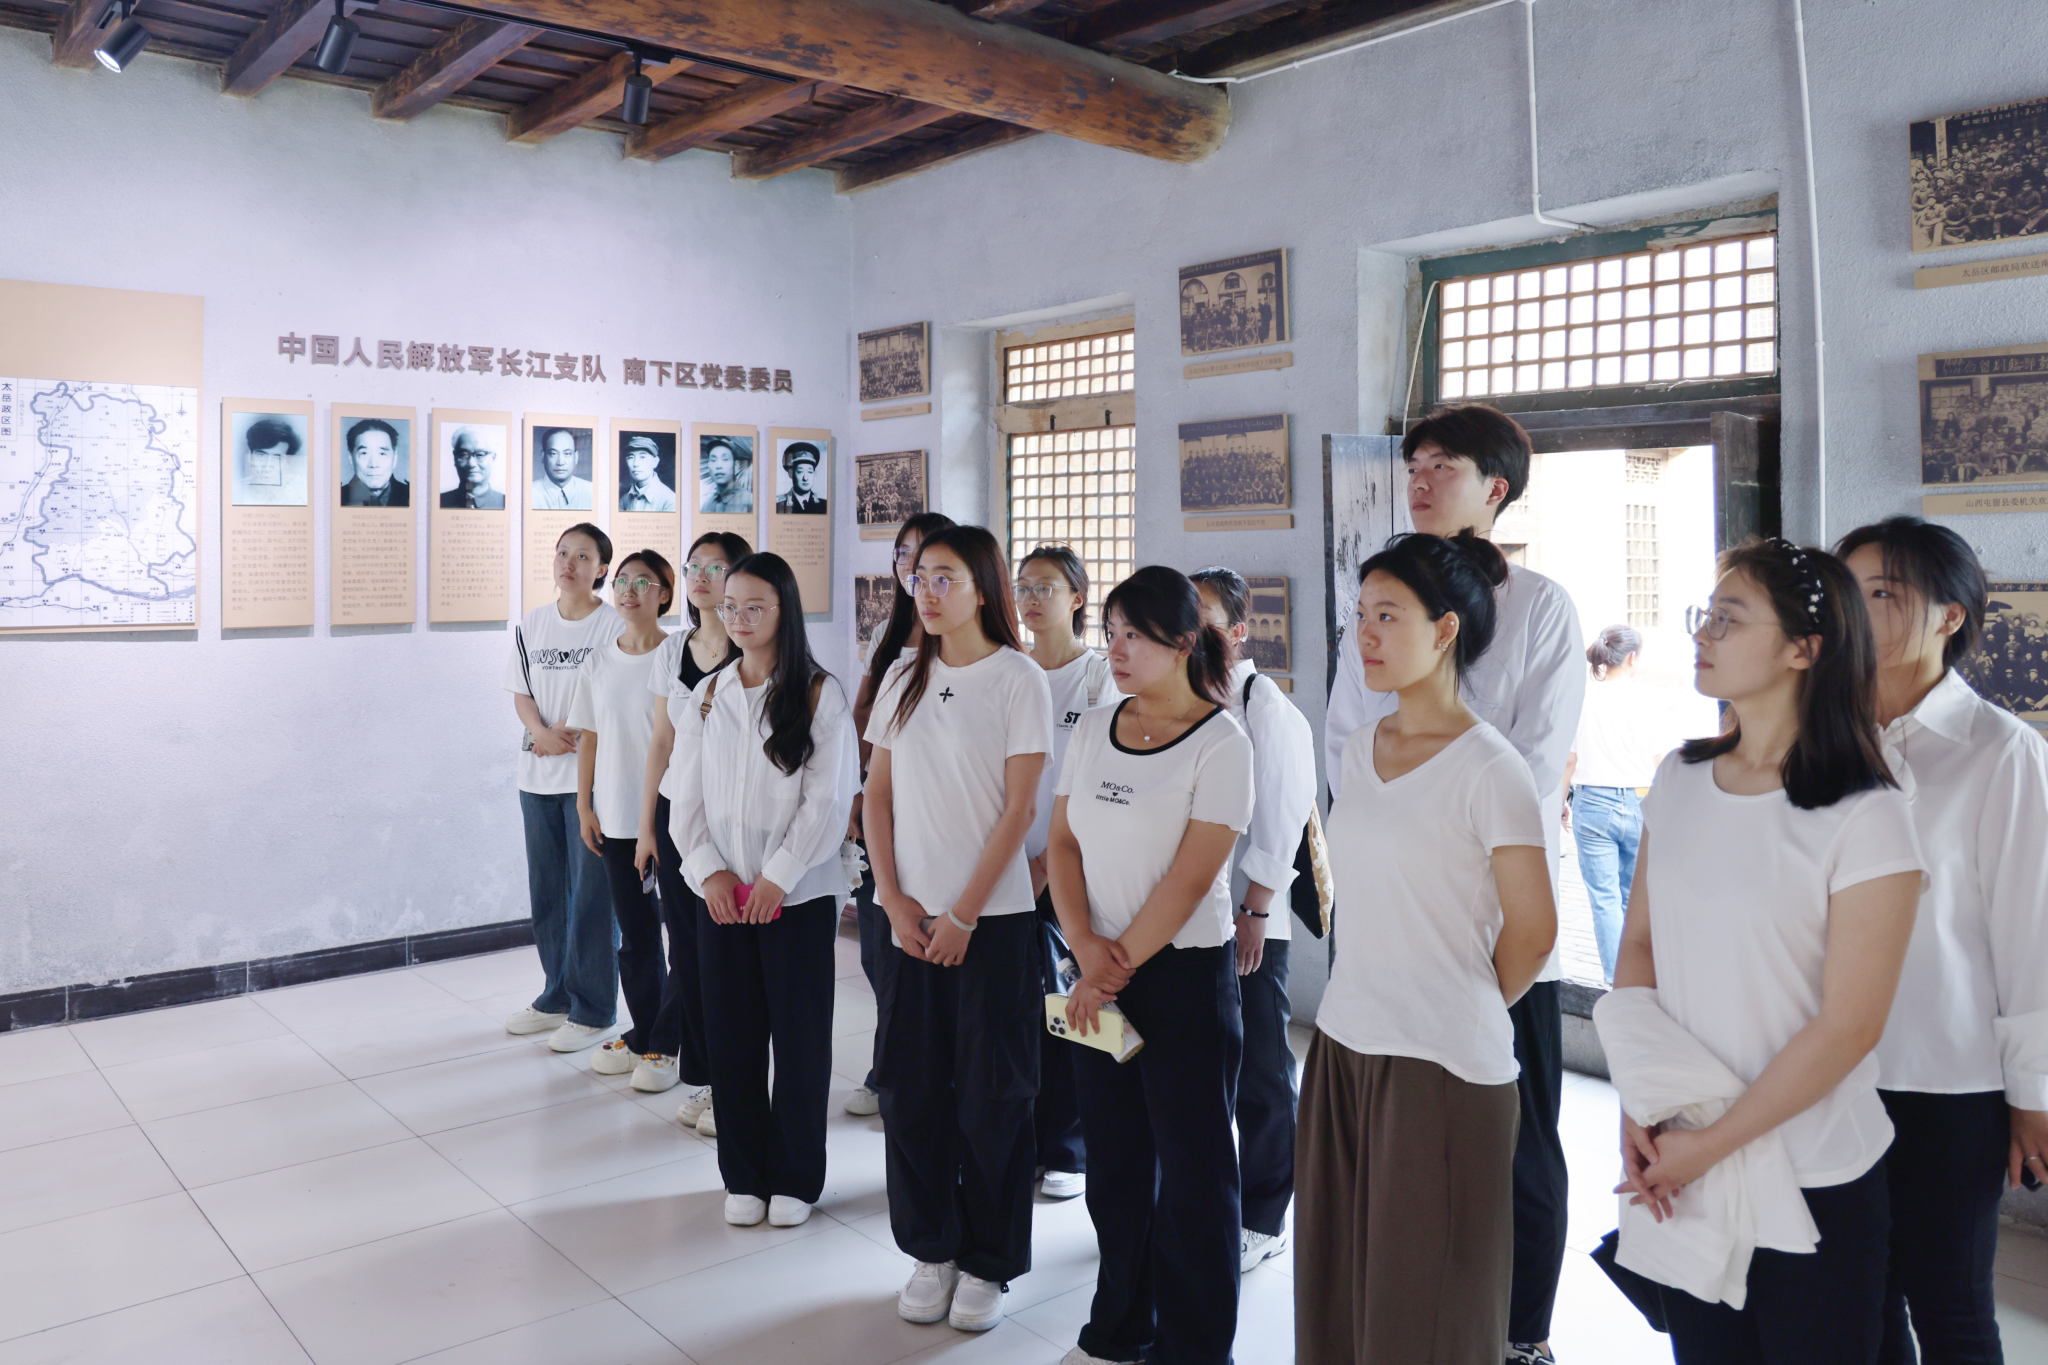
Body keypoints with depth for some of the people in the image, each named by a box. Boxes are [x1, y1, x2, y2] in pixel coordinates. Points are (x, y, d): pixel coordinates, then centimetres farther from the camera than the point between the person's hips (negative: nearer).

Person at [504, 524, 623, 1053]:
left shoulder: (615, 627, -7)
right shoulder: (532, 624, 10)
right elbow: (522, 694, 11)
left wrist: (570, 737, -17)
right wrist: (541, 732, -9)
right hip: (538, 775, 6)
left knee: (591, 893, -2)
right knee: (545, 890, 14)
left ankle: (593, 1010, 9)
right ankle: (557, 997, 29)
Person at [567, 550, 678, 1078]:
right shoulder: (598, 662, 9)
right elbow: (589, 738, 12)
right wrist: (584, 806, 8)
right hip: (616, 817, 5)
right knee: (634, 933, 14)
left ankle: (670, 1043, 13)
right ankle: (641, 1035, 27)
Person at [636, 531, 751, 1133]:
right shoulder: (673, 649, 9)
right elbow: (662, 740, 13)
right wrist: (647, 825, 11)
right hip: (676, 814, 5)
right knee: (686, 949, 8)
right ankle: (699, 1079, 22)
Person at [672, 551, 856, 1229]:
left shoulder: (819, 694, -4)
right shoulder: (707, 696, 9)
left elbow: (829, 800, -10)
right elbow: (687, 797, 7)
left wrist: (776, 878, -14)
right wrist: (710, 870, -7)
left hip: (800, 893, -3)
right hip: (722, 893, 4)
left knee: (800, 1038, 4)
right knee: (733, 1038, 9)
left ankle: (796, 1178, 21)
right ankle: (744, 1175, 25)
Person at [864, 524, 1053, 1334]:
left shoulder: (1019, 680, -5)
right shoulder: (903, 680, 9)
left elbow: (1019, 810, -9)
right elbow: (878, 795, 9)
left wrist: (963, 915, -11)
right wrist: (894, 899, -2)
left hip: (992, 918, -4)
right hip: (910, 916, 4)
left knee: (991, 1098, 4)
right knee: (911, 1090, 9)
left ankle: (988, 1263, 20)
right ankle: (931, 1251, 26)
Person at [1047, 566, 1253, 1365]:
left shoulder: (1220, 744, -11)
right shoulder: (1093, 730, 6)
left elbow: (1190, 880, -15)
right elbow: (1063, 843, 5)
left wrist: (1120, 963, -13)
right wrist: (1086, 947, -8)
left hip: (1185, 974, -6)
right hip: (1101, 977, 6)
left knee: (1192, 1170, 4)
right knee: (1114, 1158, 16)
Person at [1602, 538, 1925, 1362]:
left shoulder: (1865, 817, -15)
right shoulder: (1680, 778, 1)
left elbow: (1847, 1028, -16)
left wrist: (1709, 1145, -13)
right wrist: (1635, 1107, -6)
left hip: (1813, 1187, -4)